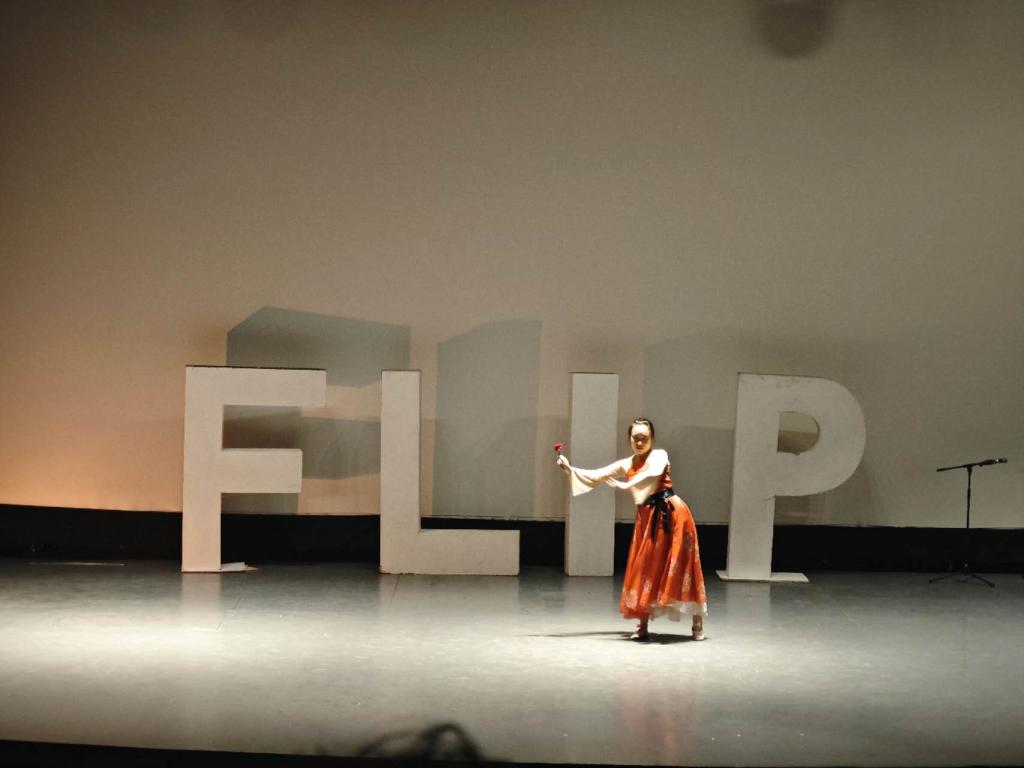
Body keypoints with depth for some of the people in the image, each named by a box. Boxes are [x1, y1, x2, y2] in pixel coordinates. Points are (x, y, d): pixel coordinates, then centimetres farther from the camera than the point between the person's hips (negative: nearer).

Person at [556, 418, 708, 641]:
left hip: (671, 514, -5)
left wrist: (623, 485, -28)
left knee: (680, 567, -3)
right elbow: (596, 476, 8)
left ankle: (698, 623, 6)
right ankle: (643, 626, 6)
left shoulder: (659, 456, -5)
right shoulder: (626, 465, 11)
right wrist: (570, 469, -4)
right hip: (647, 518, 5)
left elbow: (651, 476, -25)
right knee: (646, 569, 2)